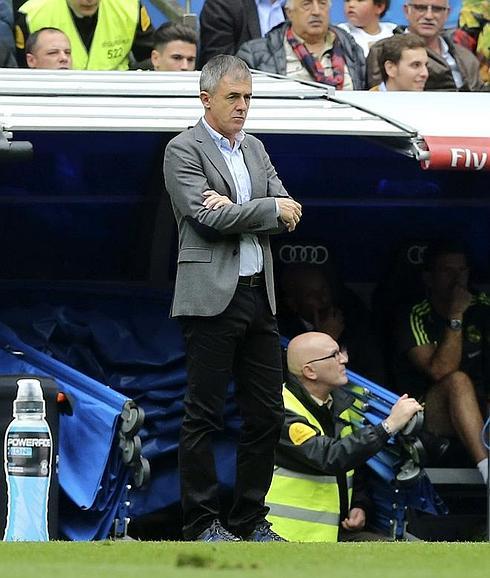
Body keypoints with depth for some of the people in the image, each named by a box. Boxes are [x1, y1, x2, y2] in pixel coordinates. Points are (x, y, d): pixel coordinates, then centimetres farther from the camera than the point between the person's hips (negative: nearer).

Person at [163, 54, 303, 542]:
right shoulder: (183, 150, -4)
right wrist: (269, 209, -8)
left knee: (266, 413, 7)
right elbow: (208, 218, -16)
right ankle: (202, 523, 3)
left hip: (259, 296, 7)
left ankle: (250, 519, 15)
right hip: (212, 296, -7)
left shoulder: (255, 149, 16)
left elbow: (287, 216, 6)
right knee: (204, 415, -2)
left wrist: (235, 210, -10)